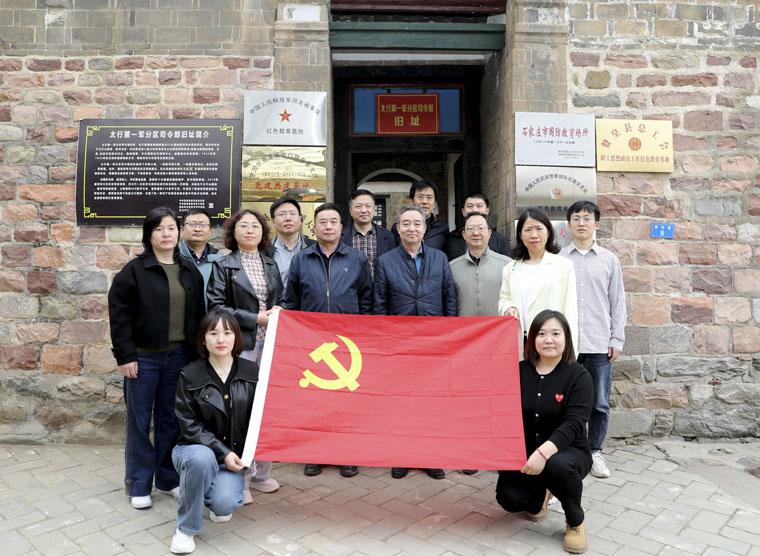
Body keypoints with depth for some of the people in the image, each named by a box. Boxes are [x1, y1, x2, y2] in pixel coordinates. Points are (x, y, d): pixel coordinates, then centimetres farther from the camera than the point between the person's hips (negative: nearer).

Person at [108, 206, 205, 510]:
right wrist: (125, 356, -12)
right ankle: (139, 484, 21)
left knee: (171, 419, 13)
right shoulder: (134, 270, -5)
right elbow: (119, 314, -7)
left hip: (178, 356, 4)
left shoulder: (190, 271, 8)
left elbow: (198, 314, 11)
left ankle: (168, 478, 28)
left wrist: (196, 354, 8)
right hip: (143, 357, -3)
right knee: (140, 421, 7)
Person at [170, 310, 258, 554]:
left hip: (234, 455, 1)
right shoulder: (189, 376, -6)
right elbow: (190, 426, -9)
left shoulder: (252, 372, -1)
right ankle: (185, 528, -12)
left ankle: (224, 490, 16)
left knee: (224, 505, -25)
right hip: (195, 449, -1)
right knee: (202, 457, -36)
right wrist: (223, 452, -18)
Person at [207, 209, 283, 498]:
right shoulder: (223, 265, 2)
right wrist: (254, 319, -11)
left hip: (268, 344, 5)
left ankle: (261, 473, 22)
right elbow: (216, 305, -7)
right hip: (240, 345, -5)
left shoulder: (271, 264, 17)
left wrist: (278, 312, 1)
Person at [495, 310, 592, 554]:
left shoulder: (578, 375, -11)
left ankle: (575, 522, -3)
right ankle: (538, 496, 20)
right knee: (508, 497, -20)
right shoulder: (520, 371, -2)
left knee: (558, 465, -37)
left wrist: (544, 452, -37)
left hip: (568, 451, -2)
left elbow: (573, 423, -23)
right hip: (524, 453, 3)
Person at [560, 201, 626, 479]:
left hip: (599, 344, 1)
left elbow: (618, 301, 8)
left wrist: (617, 339, 2)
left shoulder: (609, 260, 8)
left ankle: (595, 452, 23)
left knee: (599, 403, 7)